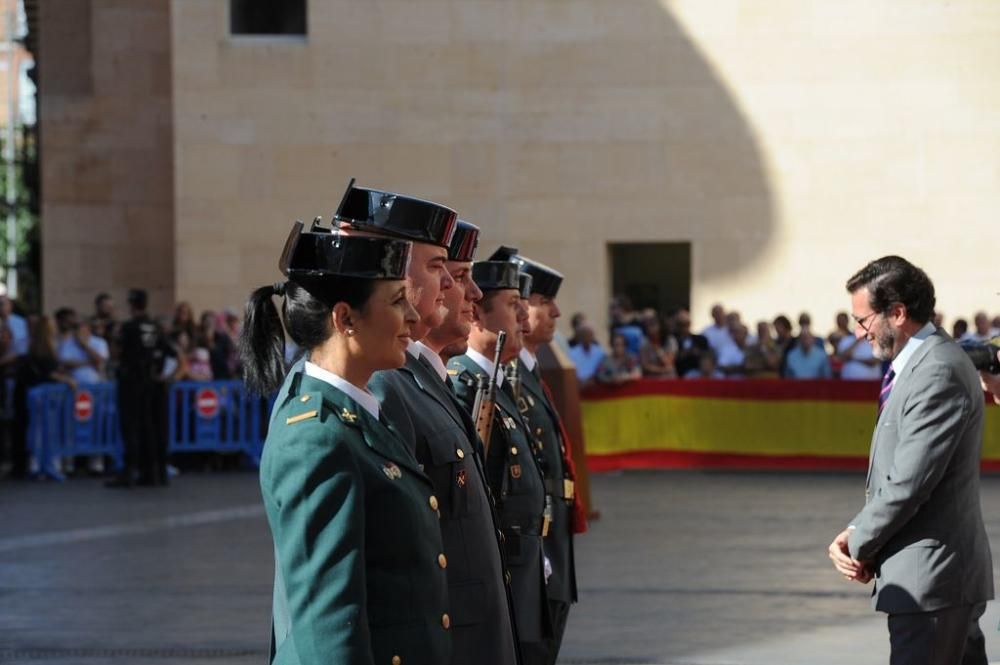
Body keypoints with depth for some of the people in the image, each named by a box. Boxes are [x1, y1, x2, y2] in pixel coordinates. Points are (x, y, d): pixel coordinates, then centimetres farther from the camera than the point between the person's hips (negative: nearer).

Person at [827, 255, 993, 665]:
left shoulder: (938, 374, -18)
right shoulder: (921, 364, 15)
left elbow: (909, 482, -21)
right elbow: (893, 474, 18)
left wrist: (858, 544, -8)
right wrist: (858, 534, 3)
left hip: (929, 575, -10)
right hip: (942, 571, 10)